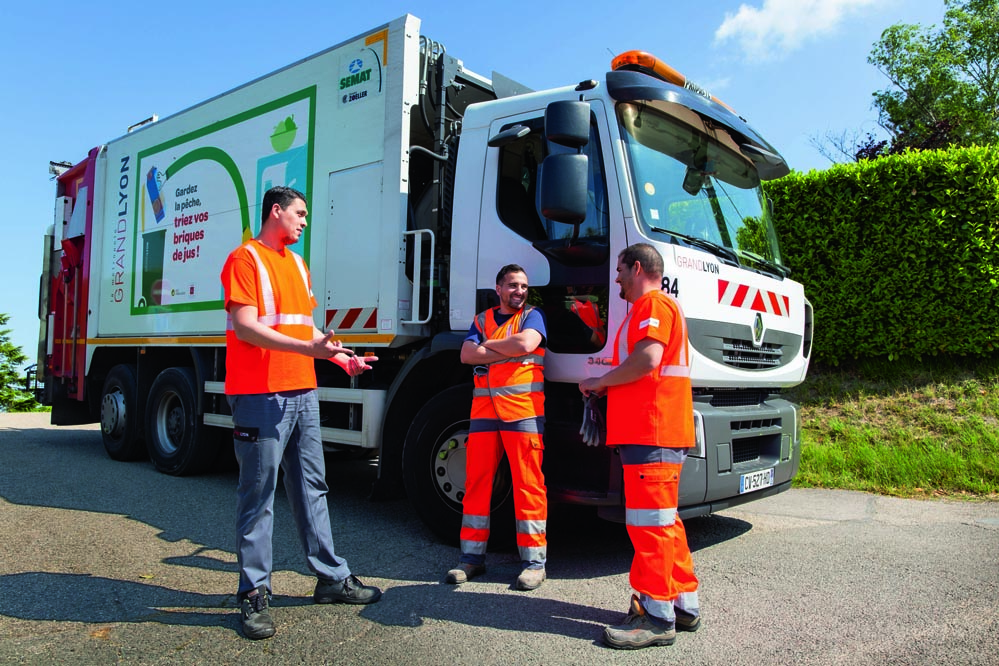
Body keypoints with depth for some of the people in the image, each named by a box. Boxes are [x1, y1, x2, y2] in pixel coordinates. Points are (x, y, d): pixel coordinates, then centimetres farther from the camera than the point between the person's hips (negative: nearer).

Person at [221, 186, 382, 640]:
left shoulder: (298, 264, 21)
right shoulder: (245, 259, -5)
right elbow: (245, 327, -15)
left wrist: (339, 357, 13)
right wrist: (307, 348, -24)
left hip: (303, 392, 8)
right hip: (261, 394, -8)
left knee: (312, 486, 13)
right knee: (258, 494, -2)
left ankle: (332, 577, 22)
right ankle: (254, 594, 9)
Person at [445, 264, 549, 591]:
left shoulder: (532, 315, 9)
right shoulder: (482, 319, 18)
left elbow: (527, 343, -12)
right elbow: (467, 354, 2)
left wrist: (488, 344, 1)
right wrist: (509, 351, -6)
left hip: (523, 411, -3)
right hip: (484, 410, 4)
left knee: (528, 484, -3)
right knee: (476, 481, 4)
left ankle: (534, 561, 6)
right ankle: (472, 557, 15)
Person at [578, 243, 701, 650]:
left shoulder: (653, 304, -8)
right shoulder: (647, 308, 26)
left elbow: (647, 359, -23)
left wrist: (600, 382, -11)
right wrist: (607, 386, 15)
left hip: (652, 433, -11)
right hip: (646, 430, 11)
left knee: (649, 522, -8)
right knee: (663, 522, 15)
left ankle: (657, 618, -1)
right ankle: (684, 605, 24)